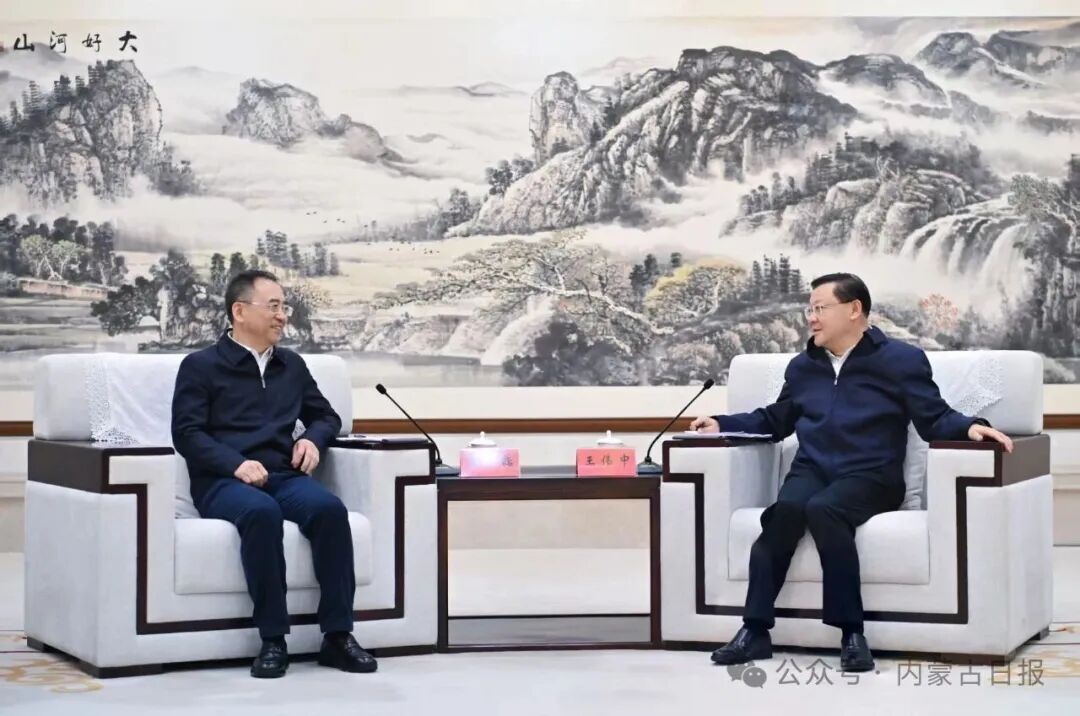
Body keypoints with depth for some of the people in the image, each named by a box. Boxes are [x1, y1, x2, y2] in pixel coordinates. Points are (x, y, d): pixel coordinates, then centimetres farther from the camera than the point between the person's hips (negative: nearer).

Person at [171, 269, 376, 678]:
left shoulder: (292, 366, 23)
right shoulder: (200, 366, 8)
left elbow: (326, 416, 32)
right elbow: (187, 433, -1)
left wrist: (313, 438, 7)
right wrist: (236, 463, -17)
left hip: (283, 475, 4)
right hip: (222, 481, -4)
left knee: (329, 507, -31)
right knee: (262, 512, -39)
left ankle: (337, 635, -27)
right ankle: (273, 640, -31)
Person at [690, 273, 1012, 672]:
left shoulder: (901, 360, 6)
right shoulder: (803, 366, 24)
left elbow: (934, 421, 1)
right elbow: (775, 421, 34)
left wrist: (970, 427, -20)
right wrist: (722, 424, 23)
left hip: (869, 477, -4)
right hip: (811, 470, 4)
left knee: (822, 508, -38)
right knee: (786, 508, -32)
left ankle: (851, 632, -33)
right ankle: (755, 629, -34)